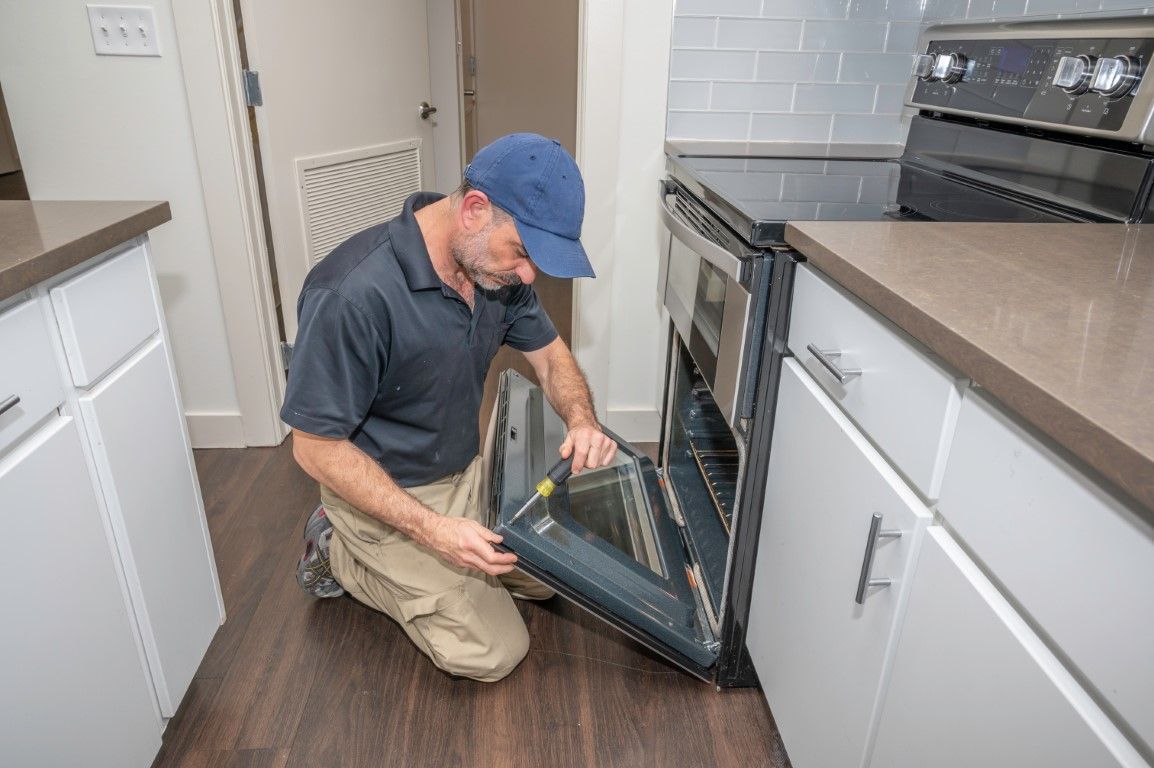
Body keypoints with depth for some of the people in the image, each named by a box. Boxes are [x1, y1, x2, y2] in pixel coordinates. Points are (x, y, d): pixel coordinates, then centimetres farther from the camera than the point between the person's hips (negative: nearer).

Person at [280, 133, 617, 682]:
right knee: (494, 652, -5)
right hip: (384, 493, -7)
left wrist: (581, 419, -18)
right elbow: (316, 448, -25)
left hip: (467, 471, 7)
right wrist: (431, 529, -29)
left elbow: (548, 351, 4)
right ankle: (340, 552, 11)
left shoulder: (496, 265, -10)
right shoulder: (353, 295, -33)